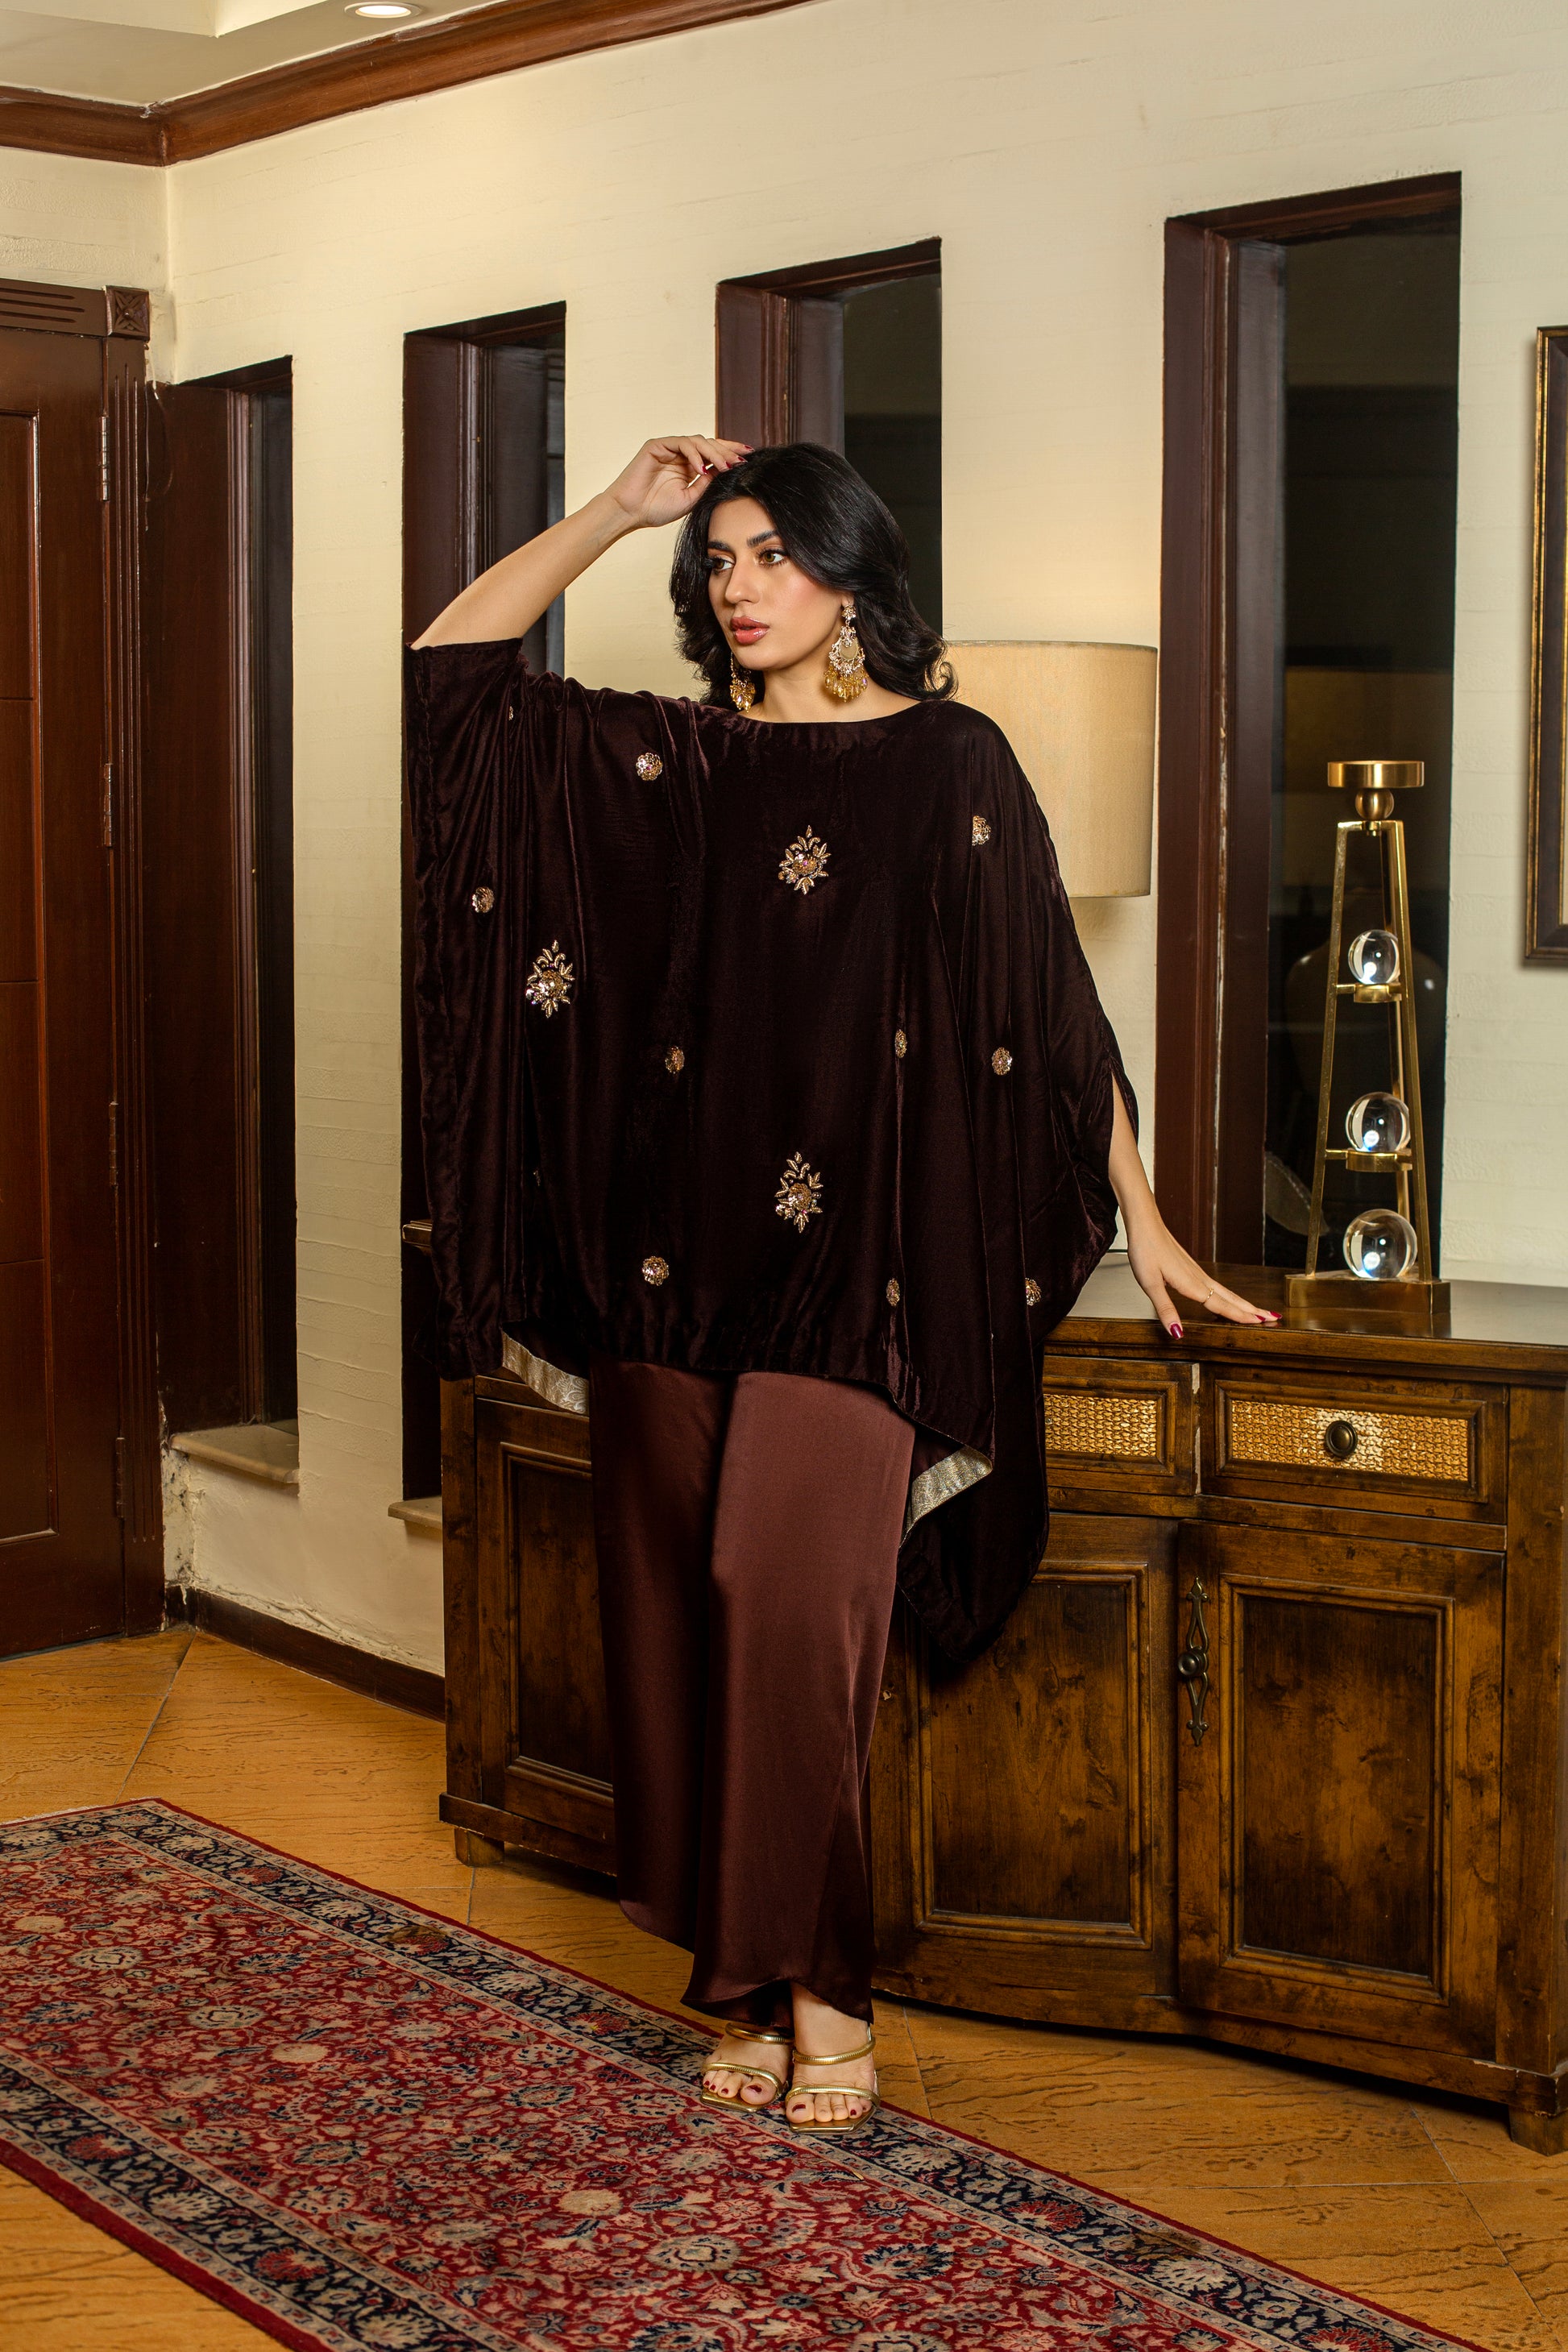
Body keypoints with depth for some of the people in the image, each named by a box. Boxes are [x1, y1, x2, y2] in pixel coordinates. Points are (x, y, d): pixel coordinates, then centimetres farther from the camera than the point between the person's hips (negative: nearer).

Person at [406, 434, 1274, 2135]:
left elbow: (1050, 1004, 3)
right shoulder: (666, 761, 12)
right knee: (677, 1611, 4)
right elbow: (452, 666, 12)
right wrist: (615, 511, 7)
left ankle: (820, 1986, 2)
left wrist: (1142, 1223, 3)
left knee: (784, 1600, -13)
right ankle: (752, 1978, 15)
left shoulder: (947, 764, 1)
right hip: (672, 1252, 5)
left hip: (852, 1258, -4)